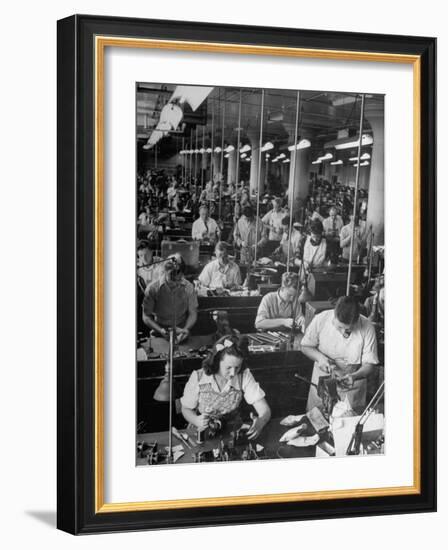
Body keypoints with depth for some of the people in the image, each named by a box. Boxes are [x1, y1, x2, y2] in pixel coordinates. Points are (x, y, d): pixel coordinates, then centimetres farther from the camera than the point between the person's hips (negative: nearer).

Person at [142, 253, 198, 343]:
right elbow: (146, 316, -3)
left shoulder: (189, 288, -2)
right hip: (159, 335, 0)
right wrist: (160, 330, -18)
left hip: (181, 335, 1)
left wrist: (186, 329, -13)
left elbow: (192, 313, 6)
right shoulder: (153, 288, -7)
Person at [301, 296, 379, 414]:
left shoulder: (367, 328, -21)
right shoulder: (321, 320, -19)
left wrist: (354, 376, -34)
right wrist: (319, 357, -22)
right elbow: (305, 346, -3)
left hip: (351, 390, -1)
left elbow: (369, 365, -15)